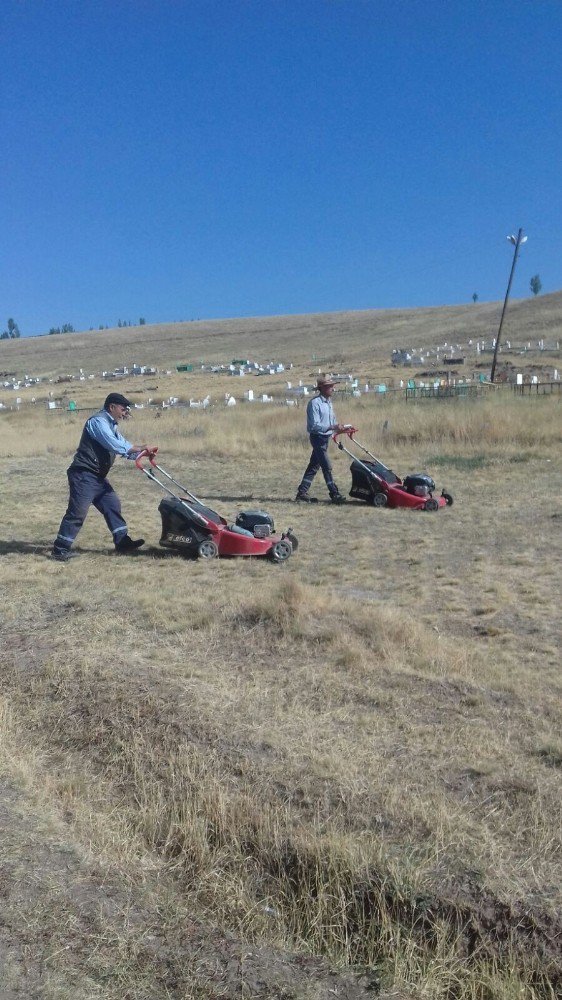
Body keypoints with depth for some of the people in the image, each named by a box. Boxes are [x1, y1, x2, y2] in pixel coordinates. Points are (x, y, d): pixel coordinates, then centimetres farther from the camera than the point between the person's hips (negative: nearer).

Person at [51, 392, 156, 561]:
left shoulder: (111, 426, 18)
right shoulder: (98, 421, -14)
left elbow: (123, 447, 19)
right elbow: (114, 445, -24)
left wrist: (143, 452, 3)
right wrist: (137, 448, -14)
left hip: (97, 476, 10)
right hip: (84, 474, -10)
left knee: (112, 505, 9)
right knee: (77, 512, -8)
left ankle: (123, 542, 12)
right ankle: (60, 549, 0)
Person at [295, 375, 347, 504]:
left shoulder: (328, 402, 11)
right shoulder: (315, 403, -16)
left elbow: (331, 421, 18)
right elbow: (315, 425, -22)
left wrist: (338, 427, -1)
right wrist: (332, 427, -29)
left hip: (326, 437, 9)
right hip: (318, 438, -9)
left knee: (314, 466, 11)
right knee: (327, 467, -5)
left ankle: (302, 493, 17)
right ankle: (335, 495, 0)